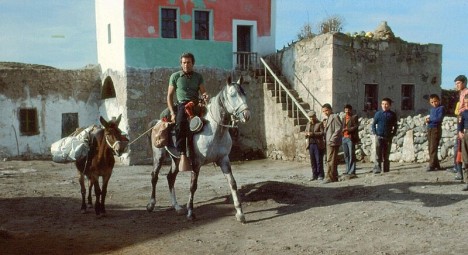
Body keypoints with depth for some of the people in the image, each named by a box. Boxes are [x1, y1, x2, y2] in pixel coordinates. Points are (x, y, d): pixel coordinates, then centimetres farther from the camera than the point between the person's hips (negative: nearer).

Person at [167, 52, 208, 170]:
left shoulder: (198, 76, 17)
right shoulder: (175, 76, 9)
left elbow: (203, 91, 10)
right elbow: (169, 96, 8)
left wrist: (205, 95, -16)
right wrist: (172, 113, -4)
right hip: (181, 105, -4)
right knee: (180, 123, -33)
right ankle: (182, 155, -39)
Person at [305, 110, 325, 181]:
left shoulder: (319, 124, -2)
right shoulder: (308, 124, 17)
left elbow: (322, 133, -11)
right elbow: (306, 133, 18)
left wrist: (313, 134, -18)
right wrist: (307, 134, -5)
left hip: (318, 145, -5)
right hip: (310, 144, 5)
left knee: (319, 160, -3)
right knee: (312, 161, 5)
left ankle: (320, 175, 4)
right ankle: (314, 175, 10)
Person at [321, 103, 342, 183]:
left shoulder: (335, 117, -6)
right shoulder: (327, 119, 22)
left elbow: (338, 129, -14)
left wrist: (332, 139, -18)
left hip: (333, 142, -10)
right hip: (328, 143, 10)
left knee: (330, 160, -11)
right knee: (332, 160, 12)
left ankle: (330, 177, -10)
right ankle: (334, 177, 17)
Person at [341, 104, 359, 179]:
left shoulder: (354, 117, 2)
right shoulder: (343, 118, 21)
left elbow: (356, 127, -8)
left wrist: (347, 129, -14)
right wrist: (342, 130, 1)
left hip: (351, 138, -6)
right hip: (344, 138, 6)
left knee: (351, 155, -8)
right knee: (346, 156, 8)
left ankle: (352, 172, -8)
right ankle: (348, 171, 14)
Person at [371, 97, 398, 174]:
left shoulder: (392, 114, 3)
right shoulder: (378, 114, 4)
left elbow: (395, 125, 11)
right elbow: (374, 124, 11)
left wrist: (393, 133, 2)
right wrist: (374, 132, 1)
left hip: (388, 137, 1)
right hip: (379, 136, -1)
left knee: (386, 155, 8)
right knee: (378, 154, -8)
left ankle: (386, 170, 15)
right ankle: (377, 169, -9)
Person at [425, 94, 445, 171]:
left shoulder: (441, 108, -4)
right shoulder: (432, 109, 19)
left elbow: (439, 118, -16)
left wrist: (430, 119, -8)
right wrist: (427, 120, -2)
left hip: (436, 129, -8)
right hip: (429, 129, 8)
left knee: (433, 148, -10)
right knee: (430, 148, 7)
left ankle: (432, 165, -9)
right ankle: (436, 165, 15)